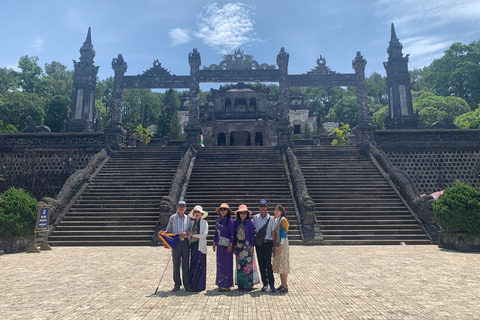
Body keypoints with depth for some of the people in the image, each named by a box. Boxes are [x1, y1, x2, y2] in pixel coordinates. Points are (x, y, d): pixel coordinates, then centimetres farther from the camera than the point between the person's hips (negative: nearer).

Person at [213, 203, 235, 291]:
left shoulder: (230, 220, -8)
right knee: (219, 263, 11)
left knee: (227, 263, -1)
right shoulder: (218, 220, 11)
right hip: (219, 245, 6)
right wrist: (214, 244, 16)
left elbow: (232, 234, -10)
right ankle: (220, 283, 22)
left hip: (227, 245, -6)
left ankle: (226, 284, 7)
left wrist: (230, 245, -14)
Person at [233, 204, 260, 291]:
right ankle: (241, 285, 15)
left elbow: (252, 234, -4)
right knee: (239, 265, 6)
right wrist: (234, 246, 8)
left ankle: (248, 285, 6)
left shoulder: (250, 222, -4)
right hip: (239, 246, 4)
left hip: (247, 246, -4)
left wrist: (252, 246, -8)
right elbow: (235, 234, 11)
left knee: (247, 264, -3)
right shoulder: (236, 222, 6)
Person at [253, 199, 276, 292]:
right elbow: (253, 229, 13)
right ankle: (265, 284, 18)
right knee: (261, 264, 6)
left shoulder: (271, 219, -1)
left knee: (268, 263, -8)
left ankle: (272, 284, 2)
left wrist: (274, 245, 0)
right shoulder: (255, 217, 4)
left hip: (268, 243, -2)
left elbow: (273, 232, 2)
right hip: (258, 243, 2)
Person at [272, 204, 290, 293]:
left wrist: (281, 244, -18)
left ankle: (285, 286, 0)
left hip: (282, 244, -8)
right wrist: (274, 245, 13)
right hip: (276, 244, 8)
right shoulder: (275, 220, 13)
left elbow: (284, 233, -13)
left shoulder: (283, 220, -8)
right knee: (278, 264, 10)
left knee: (283, 264, -6)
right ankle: (282, 284, 18)